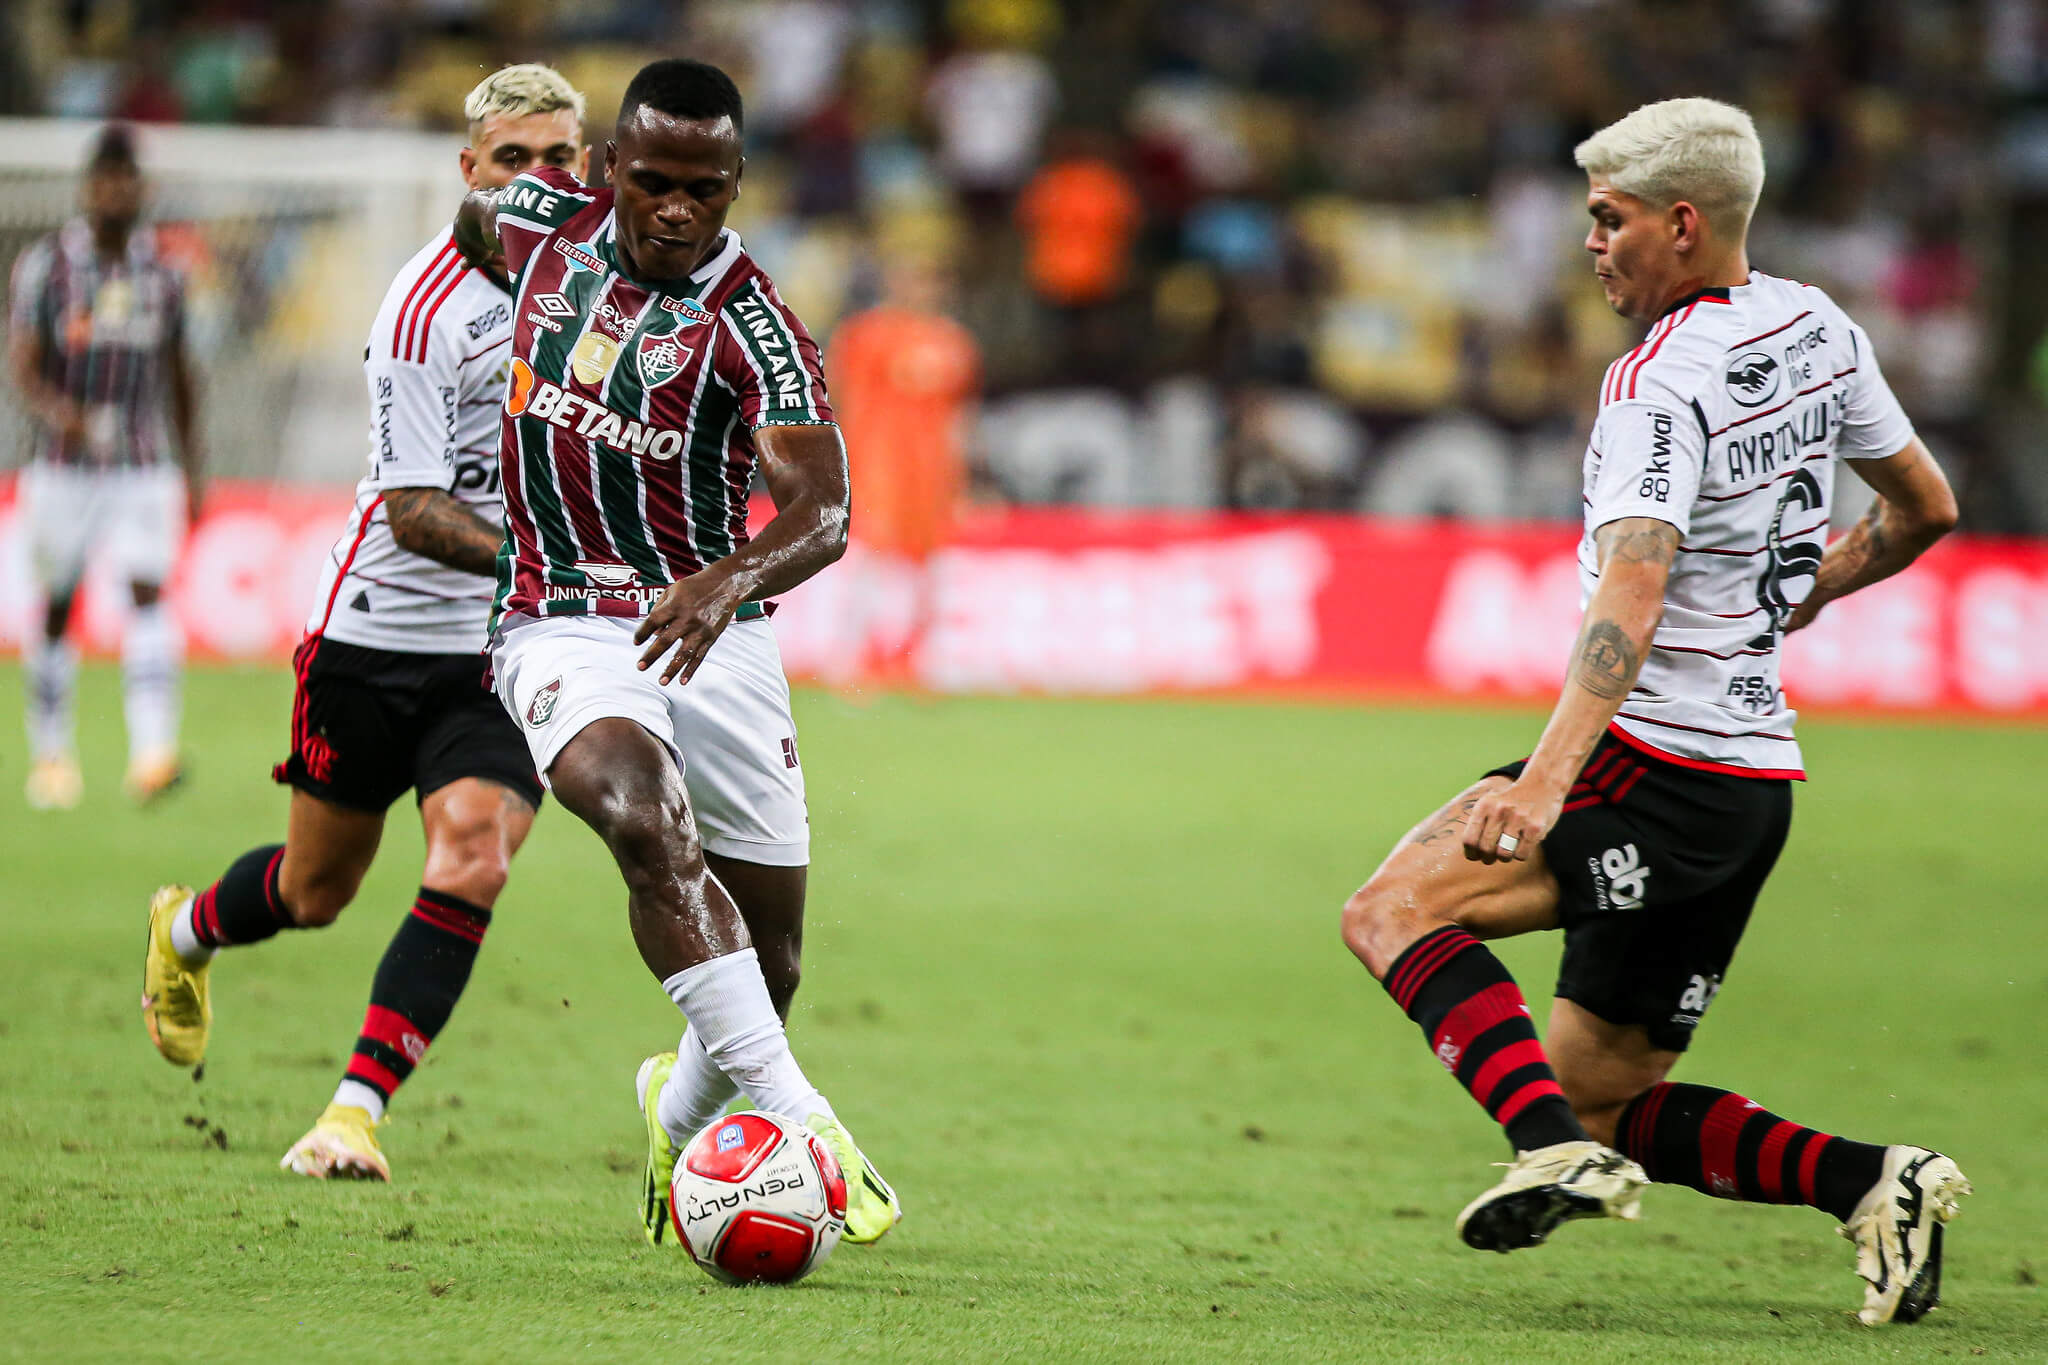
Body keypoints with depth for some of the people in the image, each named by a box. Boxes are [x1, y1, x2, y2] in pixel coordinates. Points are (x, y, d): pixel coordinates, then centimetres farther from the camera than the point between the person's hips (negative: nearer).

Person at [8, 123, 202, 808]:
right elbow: (23, 366, -12)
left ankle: (152, 752, -26)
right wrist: (58, 412, -33)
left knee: (149, 592, -16)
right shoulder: (46, 266, -4)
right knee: (57, 609, 6)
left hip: (145, 466, 1)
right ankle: (50, 752, 23)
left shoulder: (161, 271, 6)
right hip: (64, 462, -1)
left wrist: (192, 465, 18)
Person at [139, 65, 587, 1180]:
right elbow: (414, 510, -23)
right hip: (377, 630, -3)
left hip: (506, 650, 3)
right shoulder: (428, 307, -19)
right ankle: (187, 932, 47)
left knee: (473, 851, -21)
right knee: (317, 889, 12)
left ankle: (357, 1110, -18)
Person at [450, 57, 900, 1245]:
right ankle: (790, 1115, -38)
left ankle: (683, 1109, 42)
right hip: (565, 621, 0)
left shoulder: (752, 327, -14)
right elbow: (475, 224, 24)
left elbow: (823, 516, -27)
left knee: (769, 961, 7)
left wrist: (730, 581, -45)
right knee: (643, 810, -32)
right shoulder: (554, 220, -3)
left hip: (713, 631, 0)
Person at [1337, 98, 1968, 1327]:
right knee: (1608, 1095, 14)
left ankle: (1556, 1145, -31)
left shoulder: (1661, 383, -15)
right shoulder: (1819, 329, 10)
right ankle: (1874, 1184, 3)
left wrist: (1548, 778, -38)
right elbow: (1925, 509, 23)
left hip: (1660, 763, -9)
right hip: (1761, 779, 9)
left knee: (1393, 910, -16)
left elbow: (1631, 596, -28)